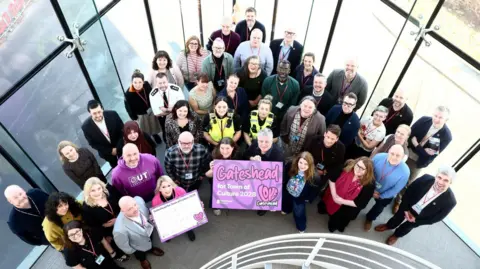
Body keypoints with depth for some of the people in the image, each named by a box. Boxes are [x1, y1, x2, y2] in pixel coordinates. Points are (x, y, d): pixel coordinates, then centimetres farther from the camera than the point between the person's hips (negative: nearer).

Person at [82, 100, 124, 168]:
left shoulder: (112, 115, -27)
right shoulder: (86, 126, -27)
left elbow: (123, 131, -14)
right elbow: (93, 144, -14)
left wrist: (118, 148, -18)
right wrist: (110, 151, -16)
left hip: (120, 146, 0)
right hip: (106, 152, 0)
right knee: (115, 167, 26)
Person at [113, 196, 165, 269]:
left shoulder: (138, 200, -36)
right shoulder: (120, 230, -47)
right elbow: (124, 246, -24)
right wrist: (132, 252, -7)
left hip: (150, 230, 3)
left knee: (150, 244, 38)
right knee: (141, 256, 33)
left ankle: (151, 249, 73)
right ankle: (142, 259, 69)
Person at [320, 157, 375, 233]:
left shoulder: (369, 184, -27)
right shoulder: (347, 166, -22)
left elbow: (361, 204, -21)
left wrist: (342, 201, -24)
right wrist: (334, 195, -20)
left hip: (347, 206, -3)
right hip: (333, 196, 3)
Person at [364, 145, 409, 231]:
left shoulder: (405, 171, -35)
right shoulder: (379, 157, -32)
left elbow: (396, 189, -21)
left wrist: (381, 196, -13)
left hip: (385, 195, -1)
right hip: (371, 187, 1)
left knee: (378, 208, 29)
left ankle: (369, 218, 62)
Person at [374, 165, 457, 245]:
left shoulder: (450, 201, -36)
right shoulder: (426, 178, -32)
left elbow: (436, 218, -19)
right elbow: (408, 192, -14)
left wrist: (416, 220, -15)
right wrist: (406, 209, -13)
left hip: (419, 217, -1)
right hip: (409, 206, 1)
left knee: (407, 226, 27)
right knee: (398, 217, 29)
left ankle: (396, 235, 59)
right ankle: (388, 226, 61)